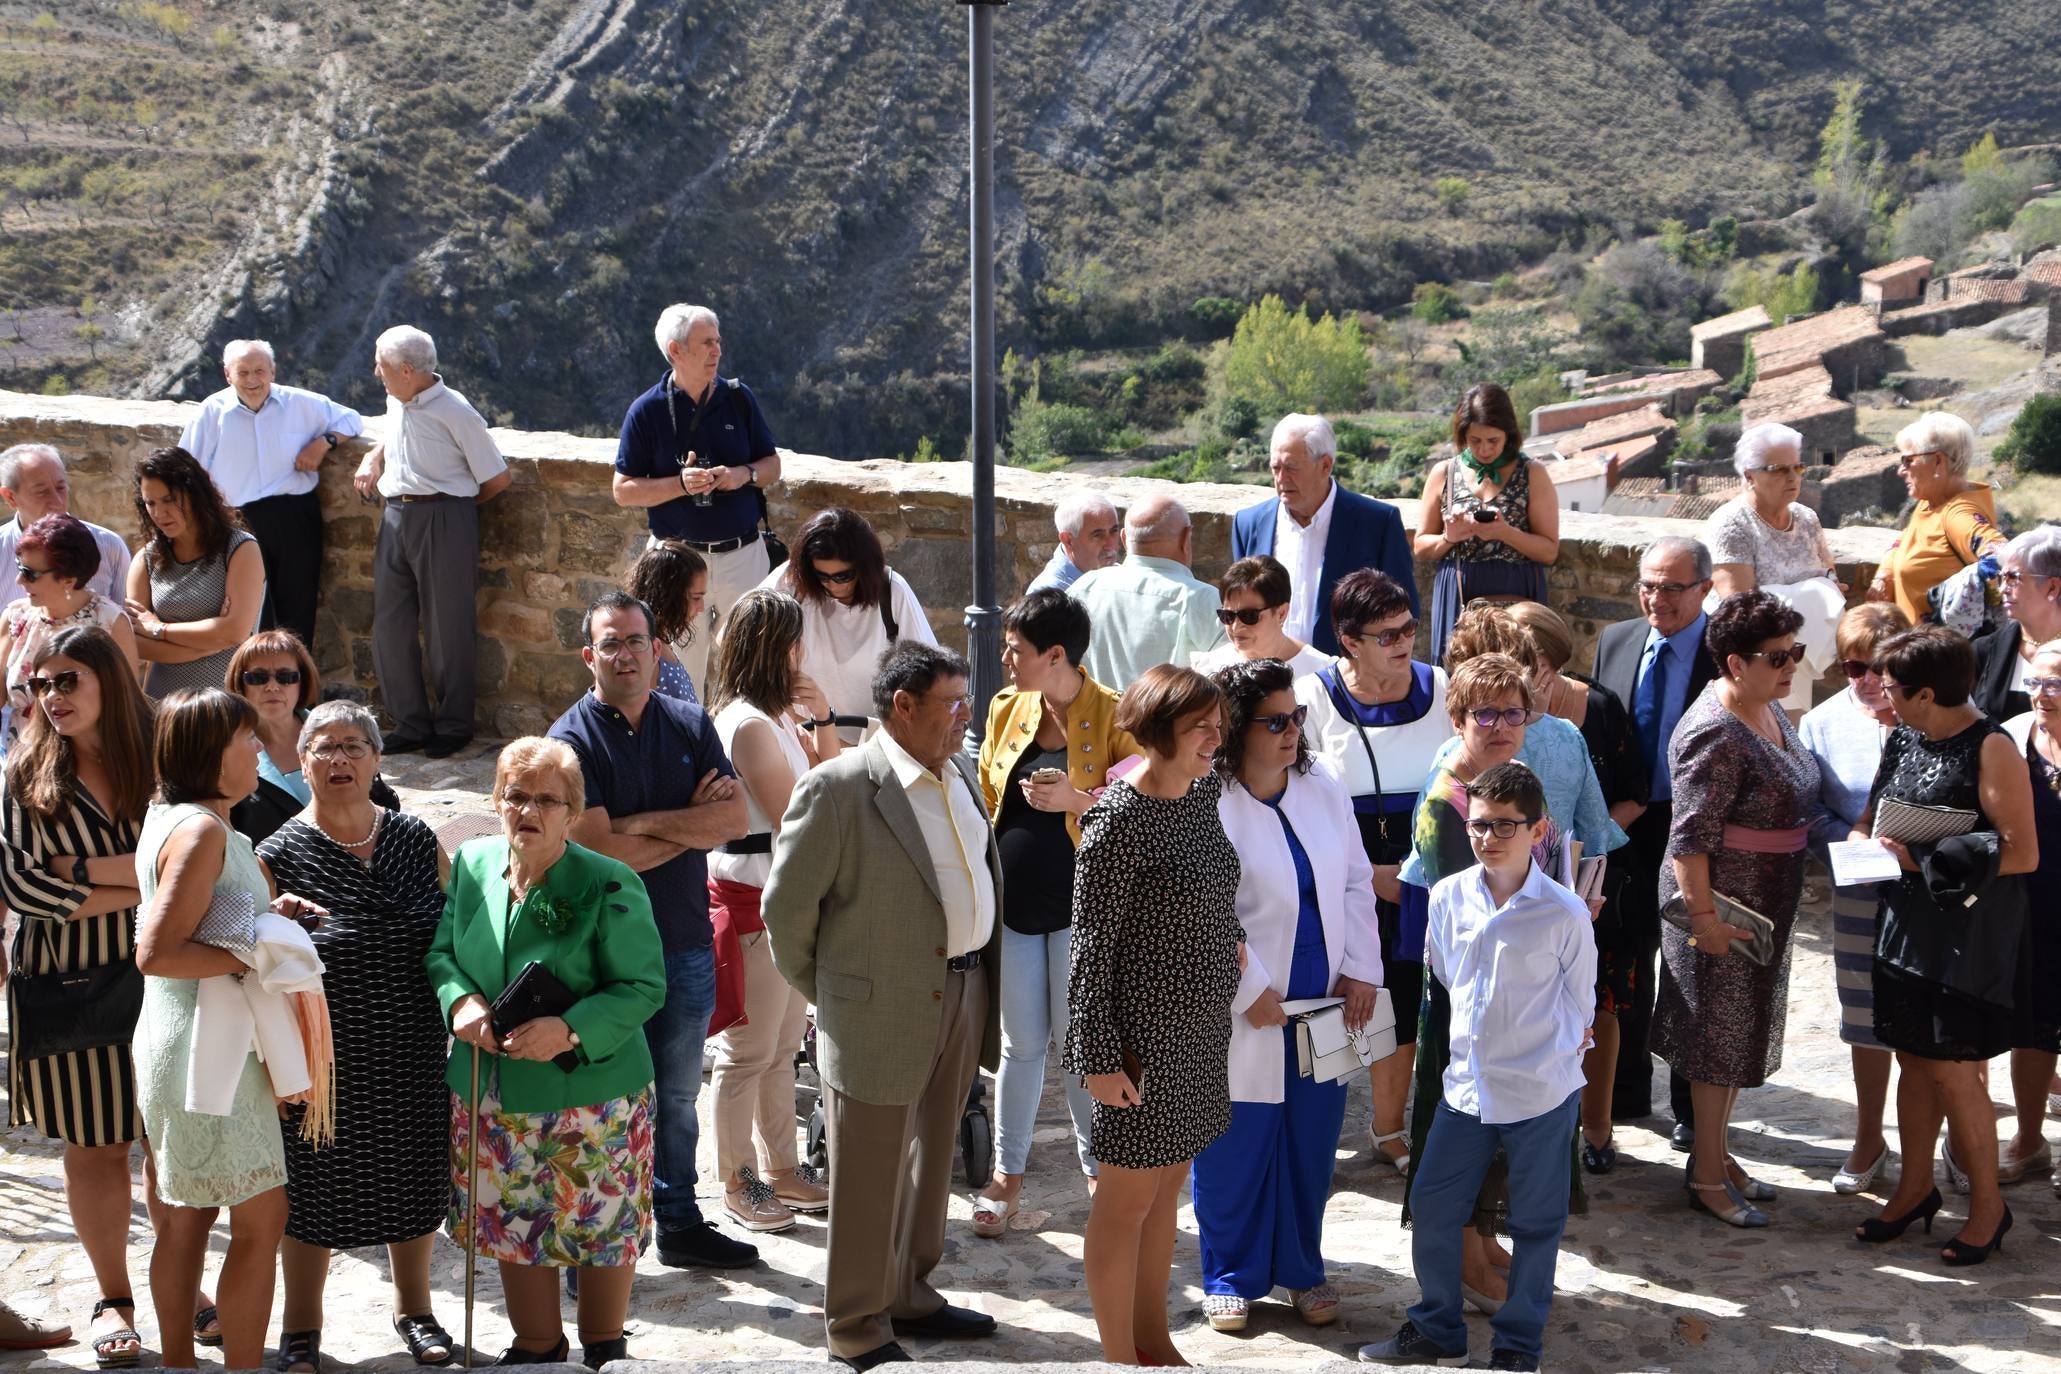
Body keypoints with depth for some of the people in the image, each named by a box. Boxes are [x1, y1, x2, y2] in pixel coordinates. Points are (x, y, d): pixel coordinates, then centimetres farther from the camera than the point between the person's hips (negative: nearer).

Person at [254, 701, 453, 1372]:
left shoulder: (416, 839, 3)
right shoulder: (281, 853, -8)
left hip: (412, 1057, 3)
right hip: (324, 1059, -3)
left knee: (413, 1183, 15)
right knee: (314, 1191, 8)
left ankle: (414, 1310, 37)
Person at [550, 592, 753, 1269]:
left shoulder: (689, 725, 5)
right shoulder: (572, 739, -9)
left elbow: (735, 817, -6)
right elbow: (600, 852, -18)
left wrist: (647, 822, -16)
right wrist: (691, 824, -8)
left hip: (686, 943, 4)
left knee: (677, 1095, 17)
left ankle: (679, 1223, 31)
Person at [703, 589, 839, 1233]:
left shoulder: (778, 717, 10)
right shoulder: (749, 725, -21)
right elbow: (796, 816, -20)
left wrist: (821, 720, -1)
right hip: (754, 901, -10)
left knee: (782, 1046, 19)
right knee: (747, 1052, 3)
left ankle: (782, 1168, 31)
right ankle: (738, 1185, 15)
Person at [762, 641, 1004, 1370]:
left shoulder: (960, 775, 7)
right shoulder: (838, 788, -16)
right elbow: (787, 905, -12)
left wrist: (983, 982, 14)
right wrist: (823, 993, -2)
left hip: (962, 995, 7)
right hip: (883, 1011, -7)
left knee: (930, 1163, 20)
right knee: (871, 1177, 5)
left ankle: (910, 1294, 37)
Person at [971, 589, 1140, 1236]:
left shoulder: (1113, 716, -9)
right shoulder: (1005, 708, 6)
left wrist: (1078, 799, -23)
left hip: (1079, 902, -4)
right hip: (1013, 899, 4)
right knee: (1022, 1042, 11)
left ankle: (1097, 1168, 23)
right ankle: (1007, 1175, 21)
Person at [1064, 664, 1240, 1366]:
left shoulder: (1205, 790, 2)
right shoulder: (1117, 821, -20)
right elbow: (1091, 947, -18)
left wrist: (1230, 936, 9)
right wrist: (1101, 1058, -18)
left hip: (1202, 1028, 7)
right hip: (1146, 1035, -7)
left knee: (1166, 1189, 18)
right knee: (1127, 1198, 6)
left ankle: (1154, 1341, 32)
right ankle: (1119, 1355, 19)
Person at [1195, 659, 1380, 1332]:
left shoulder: (1326, 790, 4)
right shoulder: (1207, 806, -15)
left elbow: (1356, 884, 10)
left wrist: (1361, 970, 2)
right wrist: (1250, 992, -14)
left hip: (1326, 1002, 5)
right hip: (1246, 1015, -5)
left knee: (1311, 1148, 13)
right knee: (1236, 1151, 6)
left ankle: (1302, 1269, 31)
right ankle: (1232, 1277, 23)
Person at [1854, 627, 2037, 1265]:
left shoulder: (1991, 750, -17)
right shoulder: (1902, 739, 5)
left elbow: (2022, 854, -21)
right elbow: (1870, 817, 18)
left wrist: (1926, 861, -21)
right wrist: (1865, 841, -4)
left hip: (1966, 932, -7)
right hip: (1905, 924, 7)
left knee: (1953, 1070, -2)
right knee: (1913, 1061, 15)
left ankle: (1987, 1204, 15)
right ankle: (1915, 1188, 29)